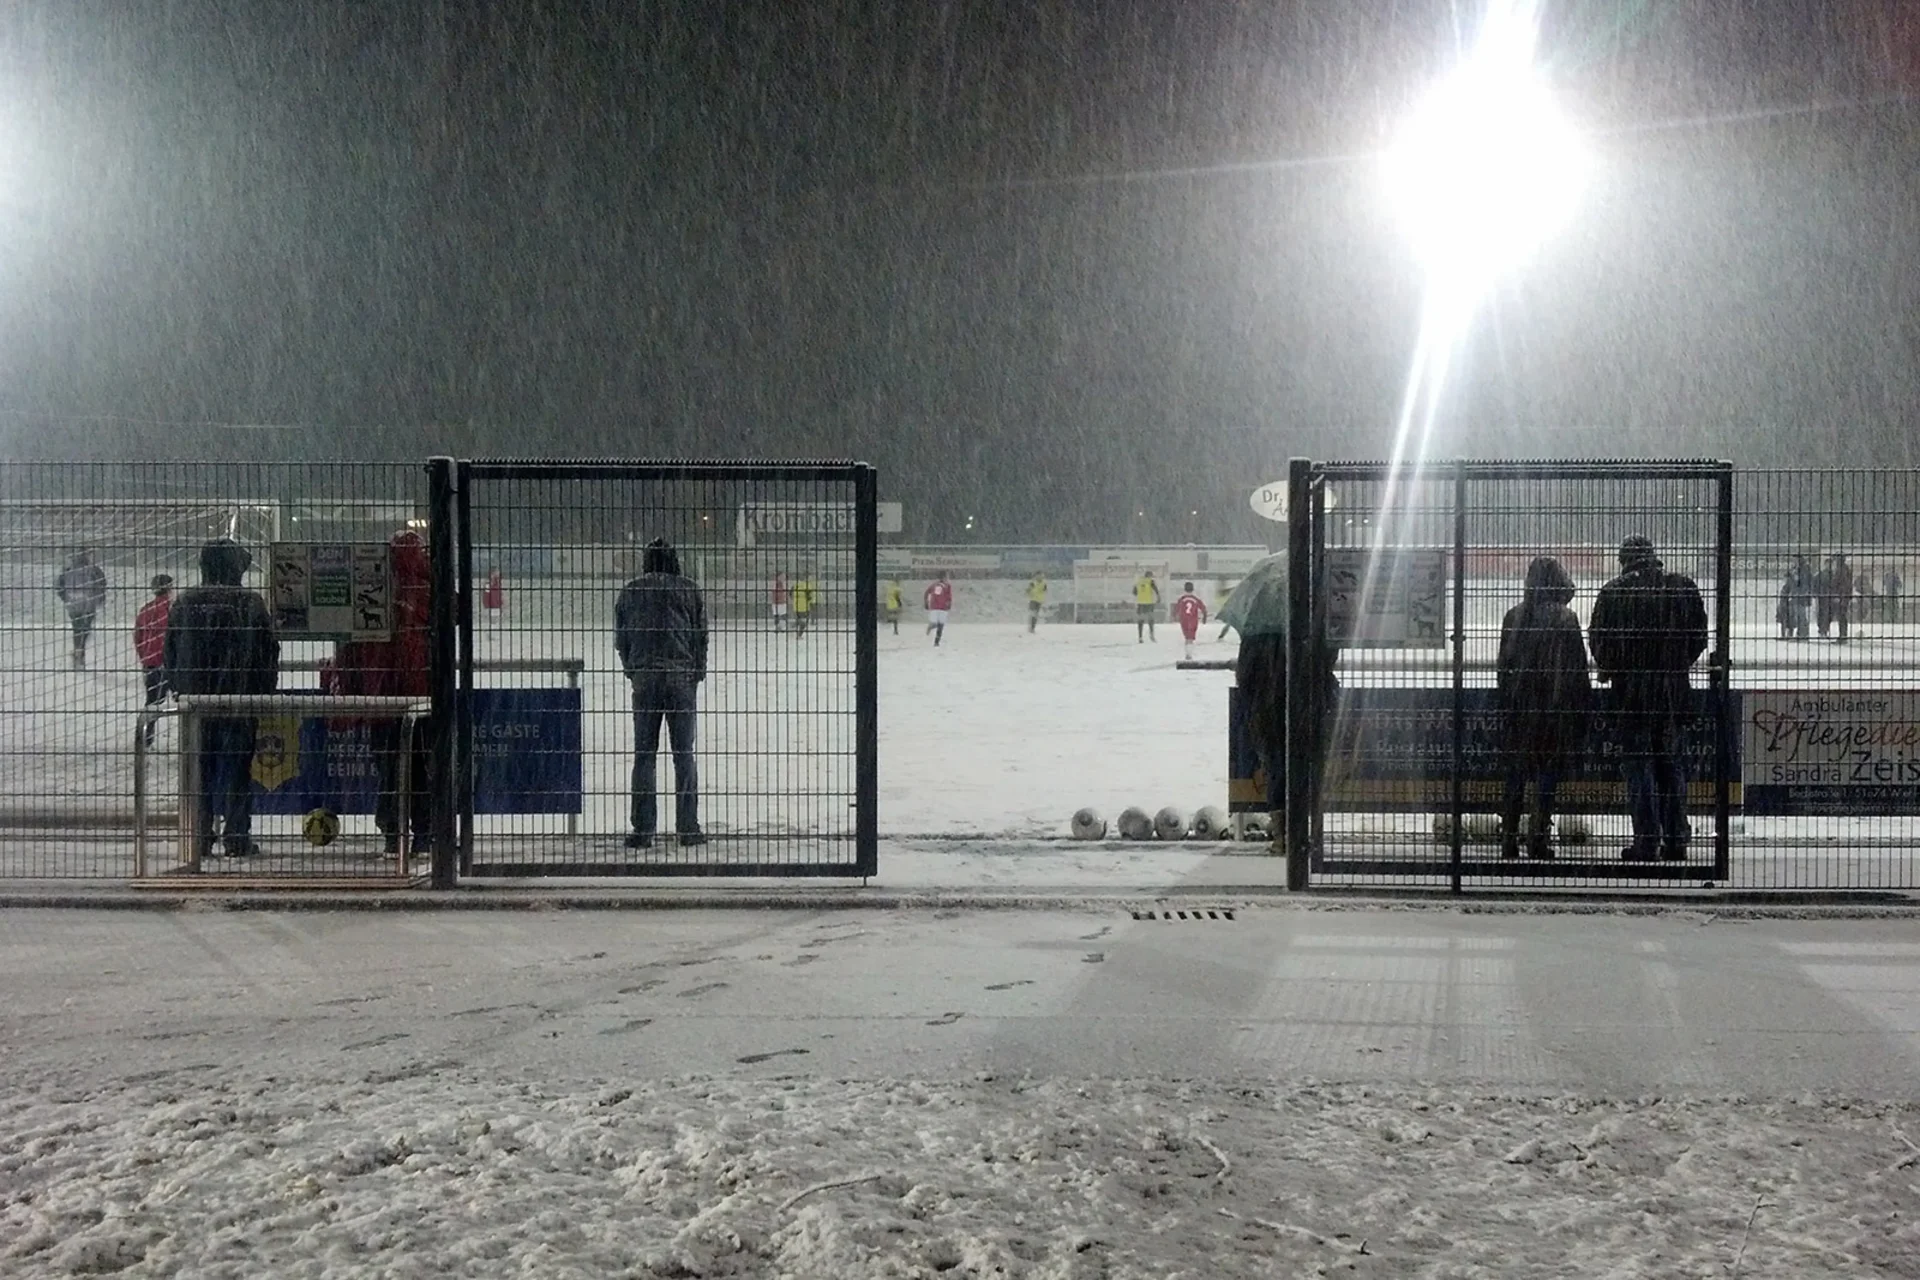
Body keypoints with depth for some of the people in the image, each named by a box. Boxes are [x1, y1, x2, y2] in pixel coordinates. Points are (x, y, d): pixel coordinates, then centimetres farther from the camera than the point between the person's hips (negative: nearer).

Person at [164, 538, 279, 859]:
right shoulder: (250, 604, -7)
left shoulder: (184, 604, 1)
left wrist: (182, 690, 16)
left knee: (199, 771, 10)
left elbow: (169, 654, 6)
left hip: (196, 700, 2)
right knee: (236, 769, 4)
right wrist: (263, 693, 6)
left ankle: (199, 837, 11)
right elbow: (269, 653, -5)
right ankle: (236, 837, 4)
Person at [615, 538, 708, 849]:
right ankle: (688, 828, 5)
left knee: (644, 755, 4)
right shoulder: (688, 589, 2)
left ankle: (643, 830, 2)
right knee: (684, 754, 5)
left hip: (644, 679, 1)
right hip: (682, 678, -1)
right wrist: (697, 673, 14)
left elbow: (620, 639, 9)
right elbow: (701, 636, 4)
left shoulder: (630, 592, 5)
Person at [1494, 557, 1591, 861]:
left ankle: (1509, 839, 13)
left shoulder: (1513, 616, 1)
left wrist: (1505, 705, 16)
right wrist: (1582, 706, -1)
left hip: (1519, 707, 4)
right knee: (1548, 773, 2)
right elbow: (1578, 668, -9)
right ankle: (1538, 839, 0)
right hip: (1555, 708, -4)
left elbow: (1503, 664, 8)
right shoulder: (1565, 618, -10)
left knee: (1516, 774, 11)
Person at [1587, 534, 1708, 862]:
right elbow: (1700, 635, 7)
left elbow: (1598, 639, -6)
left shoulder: (1613, 593, -8)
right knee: (1671, 764, 13)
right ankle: (1676, 840, 14)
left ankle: (1646, 841, -2)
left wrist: (1607, 669, 13)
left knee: (1638, 764, 2)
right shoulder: (1683, 587, 2)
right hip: (1674, 689, 3)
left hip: (1631, 690, -3)